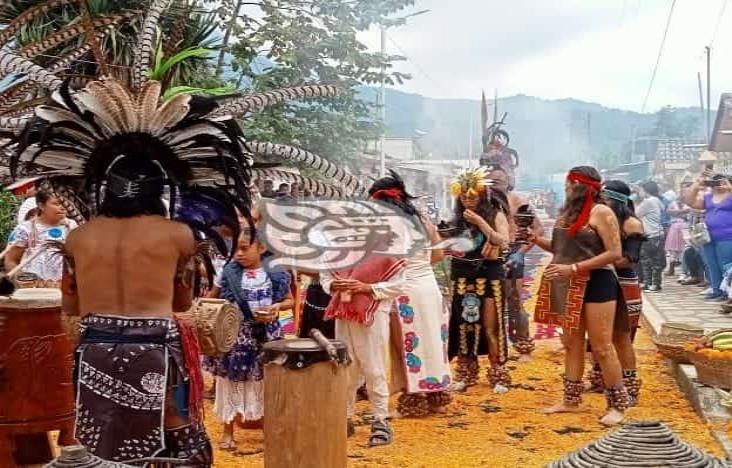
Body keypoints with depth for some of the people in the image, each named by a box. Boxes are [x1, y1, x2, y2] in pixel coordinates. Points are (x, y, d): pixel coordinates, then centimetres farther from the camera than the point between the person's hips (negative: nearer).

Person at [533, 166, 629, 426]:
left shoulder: (601, 212, -12)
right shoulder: (569, 212, 13)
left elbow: (614, 253, -19)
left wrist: (573, 268, -22)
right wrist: (537, 240, 4)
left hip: (596, 284, -8)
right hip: (570, 287, 8)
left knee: (601, 347, -5)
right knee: (572, 343, 12)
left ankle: (618, 404, 4)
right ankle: (571, 400, 21)